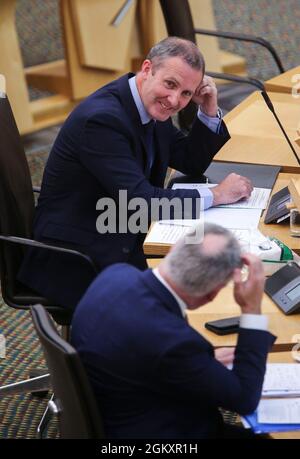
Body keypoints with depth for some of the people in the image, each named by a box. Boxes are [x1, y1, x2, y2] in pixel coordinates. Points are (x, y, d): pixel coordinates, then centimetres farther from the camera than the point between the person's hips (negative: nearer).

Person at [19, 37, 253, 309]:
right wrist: (215, 195, -20)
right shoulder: (102, 118, -24)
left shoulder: (154, 106, 3)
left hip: (124, 244, 9)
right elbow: (139, 201, -28)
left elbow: (192, 163, 16)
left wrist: (210, 112, -1)